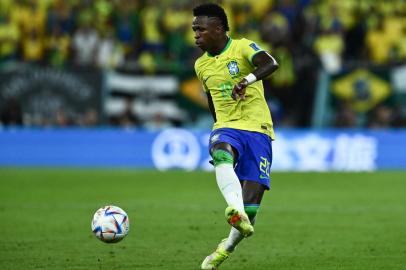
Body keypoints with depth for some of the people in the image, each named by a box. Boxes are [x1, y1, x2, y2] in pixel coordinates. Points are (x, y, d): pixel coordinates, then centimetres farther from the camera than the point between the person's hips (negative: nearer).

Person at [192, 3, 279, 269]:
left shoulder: (243, 48, -4)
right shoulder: (202, 65, 15)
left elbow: (271, 63, -24)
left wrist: (247, 80, -40)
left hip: (257, 129, -3)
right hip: (226, 128, 3)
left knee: (250, 208, -10)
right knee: (221, 155, -38)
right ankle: (236, 212, -57)